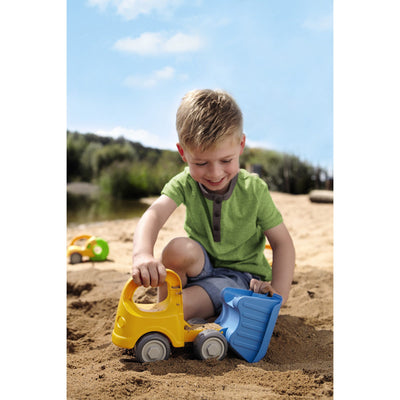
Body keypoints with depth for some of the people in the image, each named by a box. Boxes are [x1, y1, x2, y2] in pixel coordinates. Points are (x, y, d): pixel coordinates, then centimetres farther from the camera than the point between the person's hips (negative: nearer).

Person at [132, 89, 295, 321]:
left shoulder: (254, 190, -16)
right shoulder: (185, 184, -14)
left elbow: (282, 243, -10)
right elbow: (154, 214, -33)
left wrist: (279, 294, -21)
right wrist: (143, 255, -54)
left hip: (242, 274, -3)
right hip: (202, 265, 3)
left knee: (180, 306, -29)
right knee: (179, 249, -32)